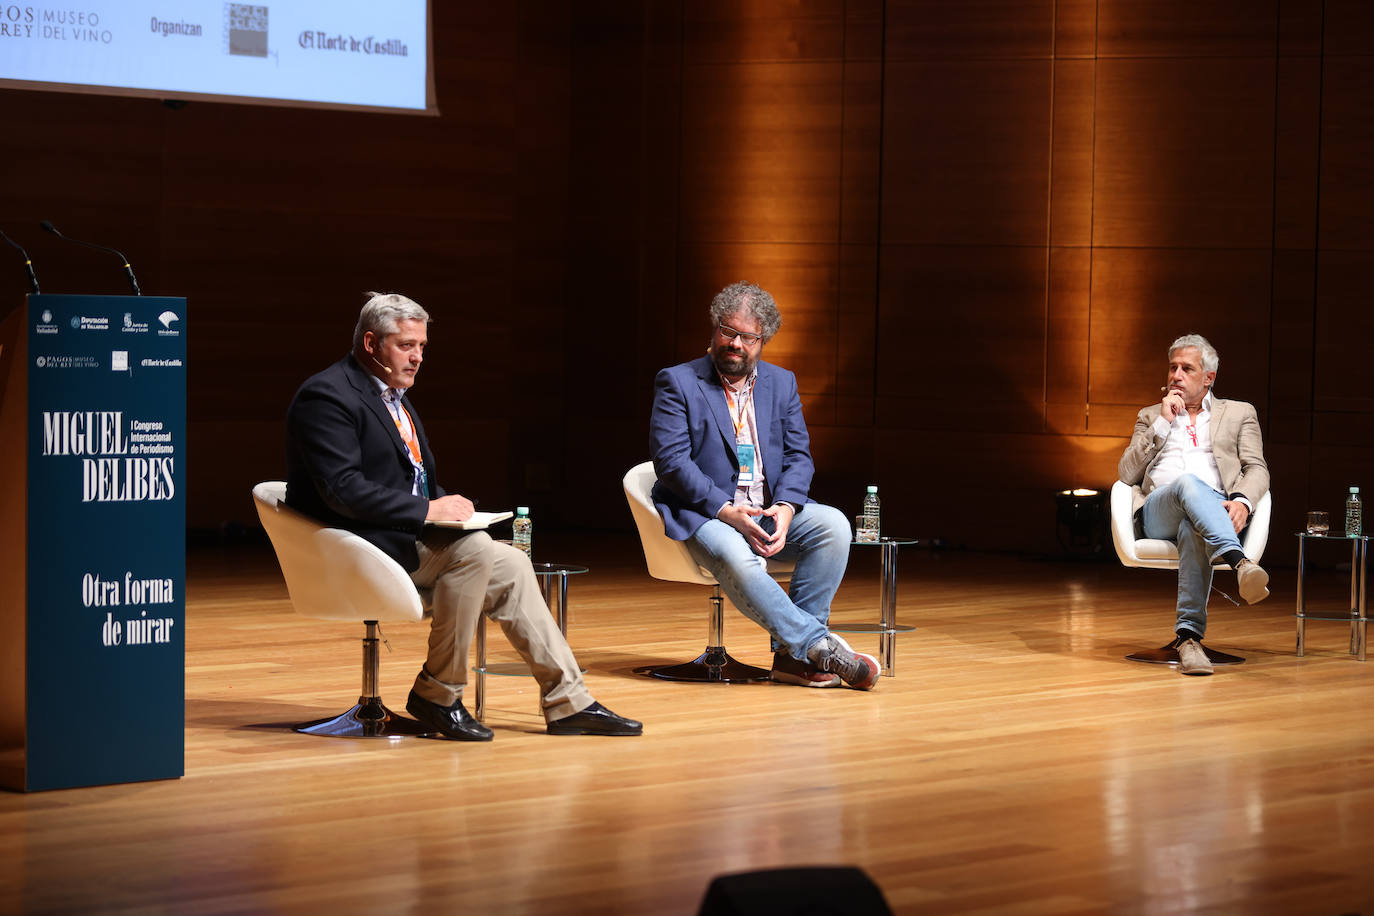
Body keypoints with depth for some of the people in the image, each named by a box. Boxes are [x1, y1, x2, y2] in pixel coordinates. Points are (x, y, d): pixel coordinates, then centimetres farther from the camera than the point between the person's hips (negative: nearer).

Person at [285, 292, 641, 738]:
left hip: (412, 534, 10)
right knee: (474, 549, -27)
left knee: (511, 564, -2)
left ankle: (568, 702, 0)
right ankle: (437, 695, -16)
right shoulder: (327, 395, -13)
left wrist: (445, 506, 1)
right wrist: (427, 510, -21)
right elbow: (343, 489, -23)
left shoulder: (394, 396, 19)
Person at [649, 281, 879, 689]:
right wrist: (727, 511, -21)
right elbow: (670, 460, -10)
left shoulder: (781, 383, 15)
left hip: (771, 512, 5)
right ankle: (819, 645, -32)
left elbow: (798, 455, 9)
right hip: (705, 514, -5)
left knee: (833, 525, -24)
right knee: (737, 559, -37)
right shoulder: (678, 383, 0)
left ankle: (793, 654, -24)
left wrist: (785, 508, -13)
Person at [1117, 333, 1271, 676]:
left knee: (1192, 531, -41)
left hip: (1216, 511, 0)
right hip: (1157, 513, 0)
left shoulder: (1239, 413, 26)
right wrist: (1164, 423, 7)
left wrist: (1241, 502, -13)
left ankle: (1189, 635, -54)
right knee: (1189, 482, -39)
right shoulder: (1150, 416, 29)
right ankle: (1240, 564, -62)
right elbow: (1126, 474, 14)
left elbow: (1257, 469, 11)